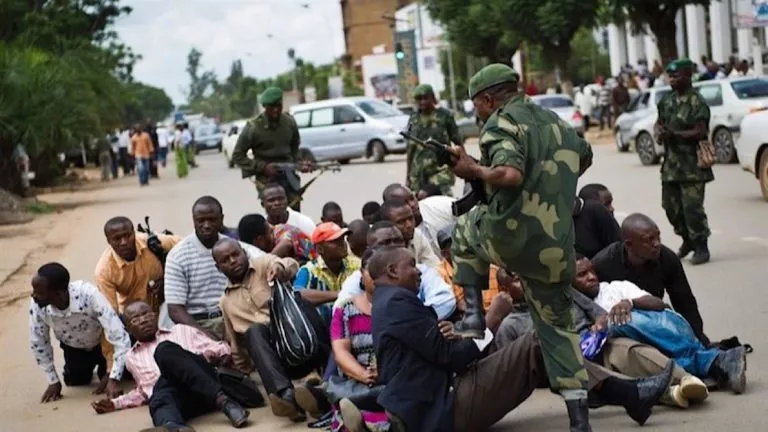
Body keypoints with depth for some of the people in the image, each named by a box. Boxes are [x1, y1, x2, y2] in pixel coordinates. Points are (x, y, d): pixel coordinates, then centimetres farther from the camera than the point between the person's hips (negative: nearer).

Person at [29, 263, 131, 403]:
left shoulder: (89, 295, -44)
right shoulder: (37, 305, -33)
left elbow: (119, 337, -40)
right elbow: (38, 343, -13)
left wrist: (114, 379, -41)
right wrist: (53, 380, -8)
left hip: (102, 343, -3)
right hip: (74, 348, 3)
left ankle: (103, 367, 22)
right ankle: (88, 368, 34)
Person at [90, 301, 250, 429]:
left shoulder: (182, 331, 28)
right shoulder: (132, 357, 34)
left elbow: (223, 350, 22)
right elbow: (143, 391, 40)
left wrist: (207, 355, 0)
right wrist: (114, 403, 25)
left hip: (205, 387, -1)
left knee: (165, 350, -31)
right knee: (162, 396, -38)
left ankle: (221, 399, -47)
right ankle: (172, 427, -74)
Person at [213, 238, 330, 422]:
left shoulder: (264, 263, 10)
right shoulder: (226, 301, 23)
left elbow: (292, 266, -13)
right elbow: (235, 341, 31)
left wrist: (280, 267, -36)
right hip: (275, 354, 2)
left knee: (297, 299, -30)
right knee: (254, 330, -30)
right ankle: (286, 395, -53)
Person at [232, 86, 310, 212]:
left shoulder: (289, 122, 2)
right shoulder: (253, 127, -9)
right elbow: (237, 156, -4)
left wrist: (300, 163, -1)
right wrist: (263, 167, -14)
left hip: (289, 178, 4)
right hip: (267, 182, -4)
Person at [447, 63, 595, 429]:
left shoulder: (501, 122, -6)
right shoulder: (553, 120, 19)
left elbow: (511, 174, -25)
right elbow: (584, 156, 39)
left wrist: (473, 170, -8)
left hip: (512, 236, -6)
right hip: (556, 247, 6)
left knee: (465, 231, 28)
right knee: (558, 324, 15)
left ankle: (473, 315, 17)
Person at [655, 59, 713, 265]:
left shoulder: (697, 103, -11)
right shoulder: (667, 99, 12)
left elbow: (700, 131, -17)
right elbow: (659, 122, 19)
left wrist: (673, 134, -23)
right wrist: (659, 130, -5)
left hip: (691, 165, -7)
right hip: (671, 163, 7)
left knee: (692, 206, -10)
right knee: (671, 205, 12)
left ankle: (701, 247, 1)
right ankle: (688, 240, 32)